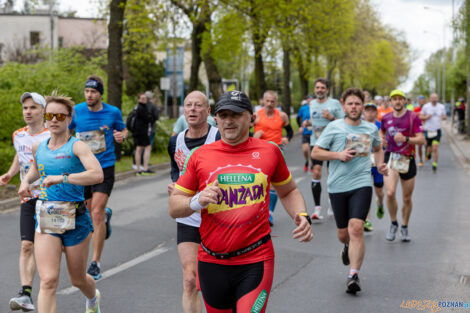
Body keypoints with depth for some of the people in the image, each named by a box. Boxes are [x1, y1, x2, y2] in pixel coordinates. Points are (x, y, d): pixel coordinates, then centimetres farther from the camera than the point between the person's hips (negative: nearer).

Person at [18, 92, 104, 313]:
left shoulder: (76, 146, -9)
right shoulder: (38, 148, 8)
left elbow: (97, 175, -27)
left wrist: (62, 178, -31)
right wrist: (26, 181, 12)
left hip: (75, 220, -3)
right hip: (45, 220, 3)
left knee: (78, 280, 15)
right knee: (48, 281, -13)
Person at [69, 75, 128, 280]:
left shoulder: (112, 112, -2)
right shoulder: (76, 111, -1)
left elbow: (123, 130, 15)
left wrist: (122, 136, -9)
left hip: (105, 168, -3)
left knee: (96, 213, -13)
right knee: (88, 213, 12)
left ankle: (95, 263, -7)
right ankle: (106, 216, 51)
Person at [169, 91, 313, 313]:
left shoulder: (270, 151, 3)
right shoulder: (200, 156, 2)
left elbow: (288, 191, 19)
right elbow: (174, 207, 6)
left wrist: (301, 217, 1)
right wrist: (197, 201, -14)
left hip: (256, 262, -2)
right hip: (211, 263, 2)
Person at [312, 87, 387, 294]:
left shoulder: (371, 129, 9)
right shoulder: (334, 127, 0)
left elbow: (377, 148, 30)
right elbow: (315, 153, 1)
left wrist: (380, 164, 11)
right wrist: (338, 155, -12)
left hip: (361, 185, 0)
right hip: (337, 186, 0)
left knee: (356, 228, -18)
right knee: (343, 233, 9)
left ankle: (354, 275, -16)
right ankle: (348, 247, 47)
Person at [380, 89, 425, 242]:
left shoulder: (413, 117, -4)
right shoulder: (386, 118, 7)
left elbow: (422, 140, -10)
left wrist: (406, 139, -25)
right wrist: (381, 139, 6)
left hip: (408, 159, -1)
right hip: (391, 157, 1)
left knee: (407, 198, 7)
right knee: (390, 193, -19)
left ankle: (404, 227, 30)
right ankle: (393, 224, 3)